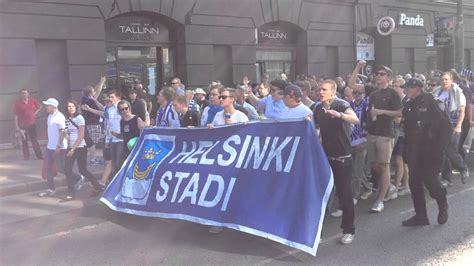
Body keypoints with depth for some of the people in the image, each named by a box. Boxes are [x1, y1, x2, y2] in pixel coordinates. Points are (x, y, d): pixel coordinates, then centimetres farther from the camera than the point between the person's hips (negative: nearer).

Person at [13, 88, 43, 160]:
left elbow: (39, 106, 19)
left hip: (32, 123, 2)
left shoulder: (32, 100, 0)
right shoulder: (18, 103, -9)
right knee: (24, 141, 6)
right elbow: (15, 115, -9)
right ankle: (26, 158, 14)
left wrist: (35, 113, 5)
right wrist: (16, 127, -13)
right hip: (22, 125, -2)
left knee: (34, 140, 8)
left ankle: (40, 156, 12)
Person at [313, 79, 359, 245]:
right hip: (325, 155, 6)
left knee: (344, 192, 0)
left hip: (342, 157, -5)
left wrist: (339, 115, -48)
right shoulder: (318, 108, 5)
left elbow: (355, 120, -33)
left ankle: (348, 230, 12)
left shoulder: (341, 105, -13)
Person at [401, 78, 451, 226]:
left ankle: (443, 205, 23)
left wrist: (438, 148, -16)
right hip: (414, 151, 7)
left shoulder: (431, 103, -11)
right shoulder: (409, 106, 9)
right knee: (414, 183, 6)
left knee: (430, 180, -7)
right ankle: (420, 216, 17)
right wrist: (406, 150, 10)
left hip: (429, 151, -7)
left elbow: (446, 127, -12)